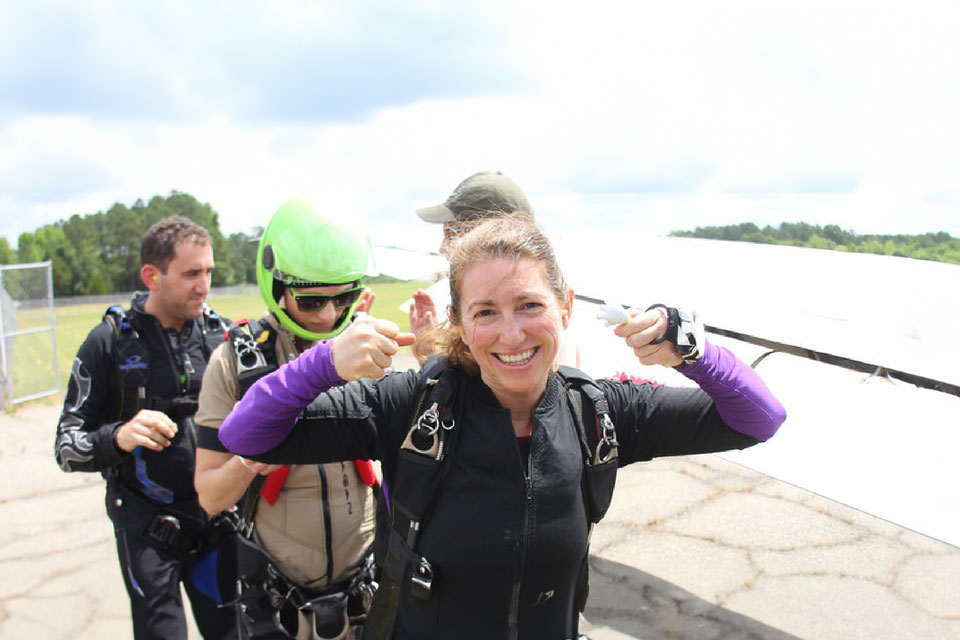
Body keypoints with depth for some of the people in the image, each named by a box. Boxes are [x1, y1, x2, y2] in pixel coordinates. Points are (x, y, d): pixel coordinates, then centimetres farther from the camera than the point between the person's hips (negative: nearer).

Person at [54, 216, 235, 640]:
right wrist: (118, 437, -28)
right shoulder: (110, 342, -8)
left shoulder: (220, 334, 1)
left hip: (217, 517, 3)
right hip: (147, 528, -3)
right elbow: (68, 447, -7)